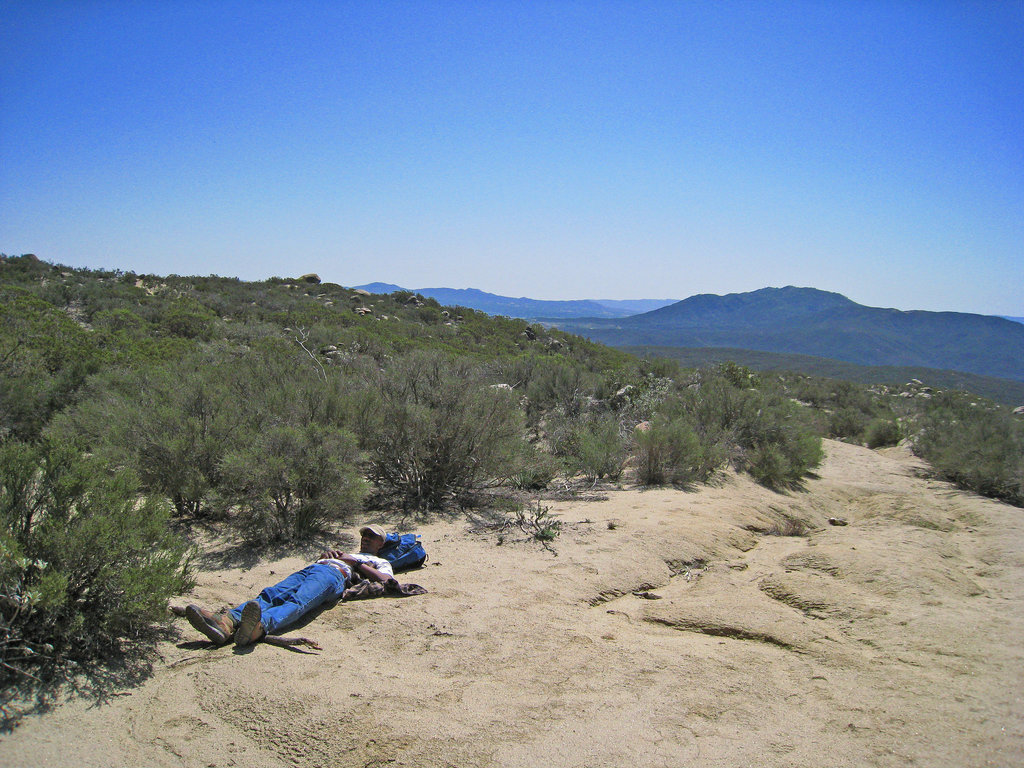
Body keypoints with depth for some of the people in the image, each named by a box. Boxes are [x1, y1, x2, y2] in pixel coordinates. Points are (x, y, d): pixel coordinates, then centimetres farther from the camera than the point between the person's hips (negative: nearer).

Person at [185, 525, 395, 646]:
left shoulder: (380, 562, 31)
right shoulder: (343, 553, 51)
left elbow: (385, 580, 6)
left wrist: (356, 562, 8)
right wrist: (325, 555, 20)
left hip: (334, 575, -6)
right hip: (309, 569, 6)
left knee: (298, 602, -38)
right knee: (271, 594, -26)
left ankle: (260, 626, -69)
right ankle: (228, 622, -53)